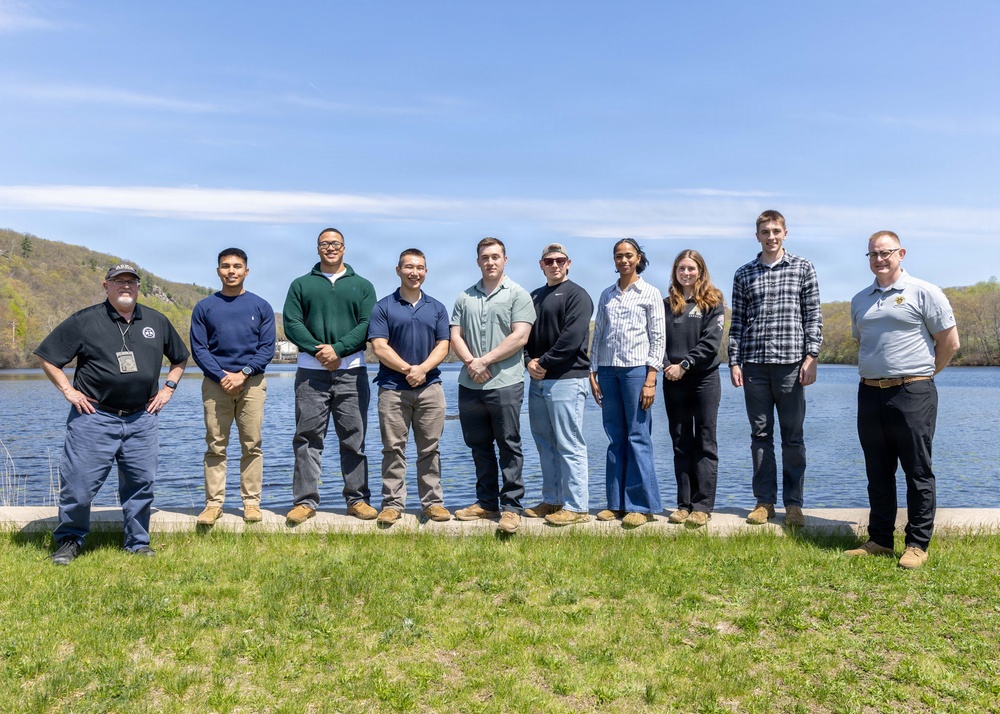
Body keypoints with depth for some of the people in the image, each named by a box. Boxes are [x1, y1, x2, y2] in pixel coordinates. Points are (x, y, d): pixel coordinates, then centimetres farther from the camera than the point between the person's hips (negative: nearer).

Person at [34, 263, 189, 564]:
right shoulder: (83, 321, 0)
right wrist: (68, 390, -2)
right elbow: (47, 356, 4)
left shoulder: (157, 322, 11)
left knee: (141, 483, 7)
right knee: (79, 483, 0)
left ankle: (138, 542, 21)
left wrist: (168, 388, 13)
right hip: (94, 417, -3)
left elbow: (179, 358, 23)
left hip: (142, 419, 3)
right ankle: (70, 540, 21)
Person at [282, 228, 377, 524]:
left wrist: (338, 349, -14)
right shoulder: (301, 285, 13)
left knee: (354, 439, 4)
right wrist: (317, 350, -14)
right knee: (307, 438, 1)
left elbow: (367, 325, -1)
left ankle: (357, 499, 12)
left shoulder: (362, 286, 12)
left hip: (351, 371, 0)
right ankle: (306, 500, 8)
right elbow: (291, 323, 1)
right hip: (311, 372, 0)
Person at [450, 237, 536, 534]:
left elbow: (519, 337, -11)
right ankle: (486, 503, 24)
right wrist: (470, 362, -10)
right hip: (470, 385, 5)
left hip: (505, 383, -5)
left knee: (509, 447, 0)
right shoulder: (465, 298, 14)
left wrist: (485, 361, -12)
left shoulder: (518, 295, 0)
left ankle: (511, 506, 7)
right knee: (479, 446, 12)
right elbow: (455, 336, 8)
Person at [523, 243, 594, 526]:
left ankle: (576, 507, 1)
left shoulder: (576, 295, -4)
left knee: (570, 446, -6)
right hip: (537, 381, 8)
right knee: (545, 444, 13)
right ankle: (552, 501, 23)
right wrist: (529, 361, -2)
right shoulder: (534, 297, 19)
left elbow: (571, 338, -15)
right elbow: (522, 333, 16)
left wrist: (544, 362, -12)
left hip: (566, 380, -8)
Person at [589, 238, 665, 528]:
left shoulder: (650, 294, 3)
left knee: (638, 438, -4)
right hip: (608, 370, 4)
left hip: (636, 369, -4)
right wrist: (593, 373, 6)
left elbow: (658, 339, -1)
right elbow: (597, 336, 14)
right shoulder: (606, 295, 14)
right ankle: (617, 502, 14)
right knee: (615, 438, 7)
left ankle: (642, 505, 4)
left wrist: (651, 380, -9)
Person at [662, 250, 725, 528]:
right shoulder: (667, 304, 12)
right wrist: (666, 365, -11)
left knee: (705, 444, -1)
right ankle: (684, 504, 12)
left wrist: (684, 365, -15)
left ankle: (702, 506, 2)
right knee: (681, 444, 6)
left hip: (704, 379, -3)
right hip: (673, 381, 3)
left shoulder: (713, 302, 2)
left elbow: (711, 342, -8)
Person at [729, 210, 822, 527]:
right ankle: (764, 501, 15)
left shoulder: (803, 268, 6)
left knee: (792, 437, 3)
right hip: (754, 364, 2)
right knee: (760, 435, 7)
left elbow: (813, 316, 3)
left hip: (791, 362, -2)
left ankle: (793, 503, 12)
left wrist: (811, 358, -6)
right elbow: (737, 322, 10)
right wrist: (734, 362, 4)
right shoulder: (743, 275, 11)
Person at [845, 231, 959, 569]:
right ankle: (879, 540, 20)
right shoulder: (860, 300, 14)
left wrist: (920, 374, 6)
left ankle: (917, 545, 10)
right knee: (878, 473, 11)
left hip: (912, 394, -5)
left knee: (918, 472, 2)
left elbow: (949, 342, -1)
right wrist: (875, 372, 16)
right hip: (870, 394, 5)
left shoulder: (924, 292, -2)